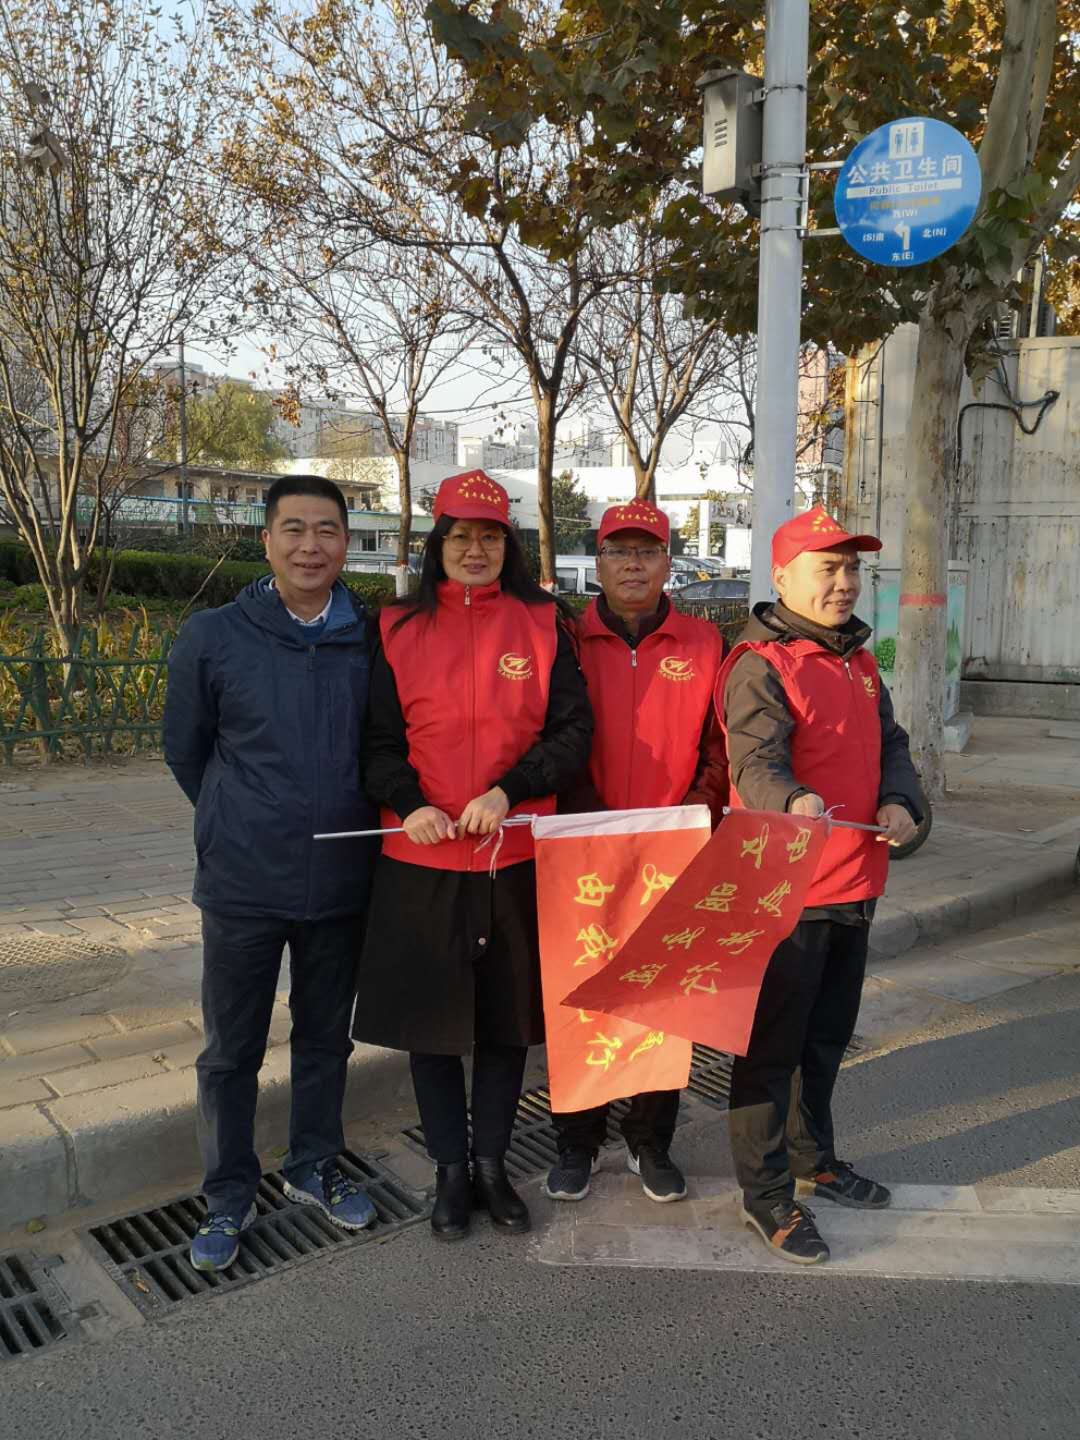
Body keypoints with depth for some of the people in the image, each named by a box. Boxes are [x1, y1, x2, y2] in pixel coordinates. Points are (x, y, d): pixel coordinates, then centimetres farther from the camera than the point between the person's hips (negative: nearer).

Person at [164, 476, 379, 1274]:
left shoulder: (374, 639, -5)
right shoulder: (212, 637, -8)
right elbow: (185, 750, 5)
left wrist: (350, 821, 5)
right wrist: (245, 826, 9)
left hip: (343, 881, 2)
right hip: (243, 885, -1)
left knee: (326, 1037, 17)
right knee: (232, 1050, 11)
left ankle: (315, 1167, 38)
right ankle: (230, 1194, 31)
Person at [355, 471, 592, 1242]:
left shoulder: (542, 623, 3)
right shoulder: (399, 629, 3)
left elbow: (574, 729, -2)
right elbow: (378, 737, 2)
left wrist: (507, 791, -14)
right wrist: (408, 803, -15)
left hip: (518, 856, 1)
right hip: (423, 860, 0)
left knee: (509, 1014, 12)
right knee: (430, 1016, 9)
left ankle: (492, 1162, 32)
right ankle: (451, 1170, 29)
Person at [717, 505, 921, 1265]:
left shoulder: (858, 661, 13)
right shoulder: (761, 666, -15)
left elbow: (890, 744, 12)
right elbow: (755, 763, -27)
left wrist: (900, 802, -9)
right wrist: (794, 802, -49)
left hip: (854, 886, 9)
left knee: (828, 1037, 23)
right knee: (772, 1045, 3)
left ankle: (814, 1159, 42)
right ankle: (766, 1192, 19)